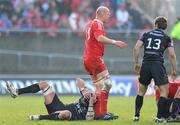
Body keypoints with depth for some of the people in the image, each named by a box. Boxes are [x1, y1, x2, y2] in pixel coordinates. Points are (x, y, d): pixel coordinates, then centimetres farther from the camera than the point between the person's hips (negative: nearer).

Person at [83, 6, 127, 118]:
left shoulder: (90, 24, 20)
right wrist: (114, 42, -28)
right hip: (95, 58, -10)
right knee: (106, 84, -11)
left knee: (99, 87, 12)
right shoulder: (97, 23, -9)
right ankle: (102, 113, -15)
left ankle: (97, 113, 10)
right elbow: (99, 38, -25)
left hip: (87, 58, 10)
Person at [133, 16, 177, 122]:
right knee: (164, 91, 3)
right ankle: (159, 117, -5)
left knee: (141, 91, 18)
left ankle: (136, 115, 16)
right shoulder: (167, 38, 9)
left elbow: (136, 48, 3)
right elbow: (172, 55, 1)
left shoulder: (146, 35, 14)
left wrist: (136, 63, 12)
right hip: (158, 65, -3)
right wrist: (174, 70, 8)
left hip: (145, 65, 3)